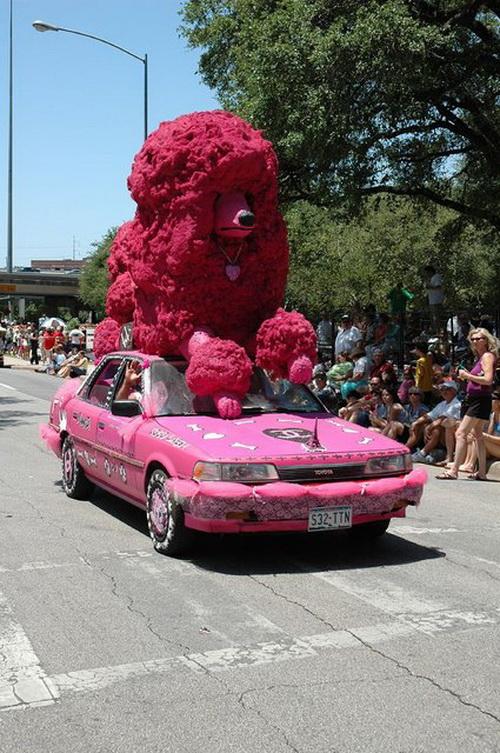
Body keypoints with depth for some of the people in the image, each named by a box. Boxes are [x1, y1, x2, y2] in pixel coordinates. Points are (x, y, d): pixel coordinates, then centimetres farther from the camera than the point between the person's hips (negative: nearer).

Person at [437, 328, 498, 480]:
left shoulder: (488, 356, -10)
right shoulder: (480, 357, 18)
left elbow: (488, 379, -21)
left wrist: (468, 376, -16)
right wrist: (467, 376, 7)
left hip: (480, 400, -10)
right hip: (473, 399, 10)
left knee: (461, 433, -15)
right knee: (477, 435, 13)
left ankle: (454, 470, -18)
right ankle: (481, 472, 19)